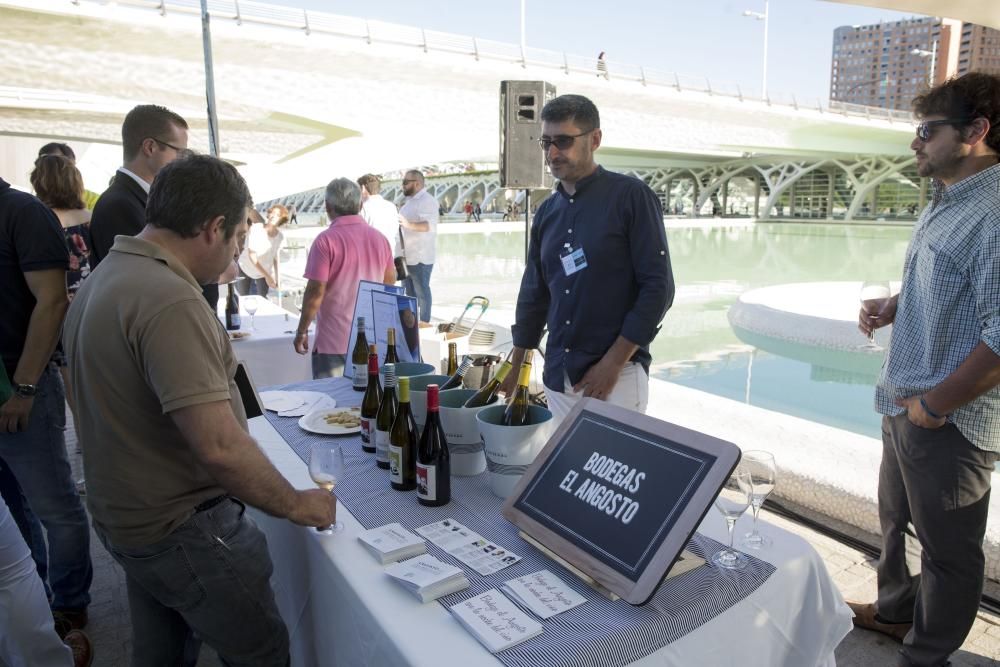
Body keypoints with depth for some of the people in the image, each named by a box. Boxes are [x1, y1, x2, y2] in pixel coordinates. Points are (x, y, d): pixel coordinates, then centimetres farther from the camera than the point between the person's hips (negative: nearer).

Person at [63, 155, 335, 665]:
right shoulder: (170, 302, -28)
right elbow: (219, 446, -32)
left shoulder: (102, 278, 5)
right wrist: (295, 504, -19)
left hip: (122, 517, 10)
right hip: (182, 530, -9)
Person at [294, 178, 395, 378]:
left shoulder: (326, 240, -12)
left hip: (334, 344, -5)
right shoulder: (380, 238, 5)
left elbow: (316, 291, -14)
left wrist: (301, 331, -4)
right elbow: (390, 282, 14)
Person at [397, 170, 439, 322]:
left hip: (420, 257, -10)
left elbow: (430, 225, -31)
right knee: (409, 291, 17)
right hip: (407, 256, 10)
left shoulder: (427, 201, -15)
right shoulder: (410, 201, 16)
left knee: (422, 291, -2)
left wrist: (409, 225, -43)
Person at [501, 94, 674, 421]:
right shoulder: (547, 212, 9)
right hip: (556, 376, 5)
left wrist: (613, 363, -14)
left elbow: (658, 287, -11)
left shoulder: (631, 196, -7)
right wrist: (515, 368, 16)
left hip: (617, 374, -5)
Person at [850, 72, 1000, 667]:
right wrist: (892, 306, 5)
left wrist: (934, 406, -19)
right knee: (899, 521, 25)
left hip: (948, 422, -9)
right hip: (906, 406, 9)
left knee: (948, 549, 11)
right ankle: (895, 611, 46)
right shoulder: (946, 204, 9)